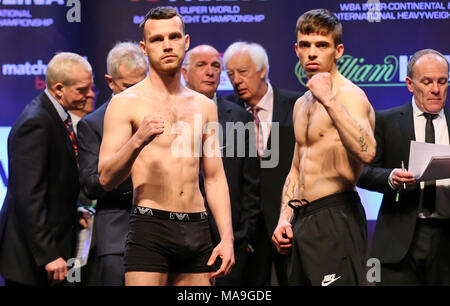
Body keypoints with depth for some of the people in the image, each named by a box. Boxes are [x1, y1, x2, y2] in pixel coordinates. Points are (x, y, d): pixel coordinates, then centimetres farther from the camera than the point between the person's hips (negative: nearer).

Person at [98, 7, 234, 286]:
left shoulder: (204, 106, 15)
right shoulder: (125, 103, 0)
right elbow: (106, 178, -7)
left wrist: (227, 237, 8)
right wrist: (137, 140, -23)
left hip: (197, 230, 5)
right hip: (150, 228, -4)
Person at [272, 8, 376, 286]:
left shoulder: (349, 95, -9)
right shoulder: (302, 104, 18)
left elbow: (366, 152, -28)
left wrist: (328, 100, -30)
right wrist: (284, 219, 14)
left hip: (336, 220, -9)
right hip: (302, 221, 9)